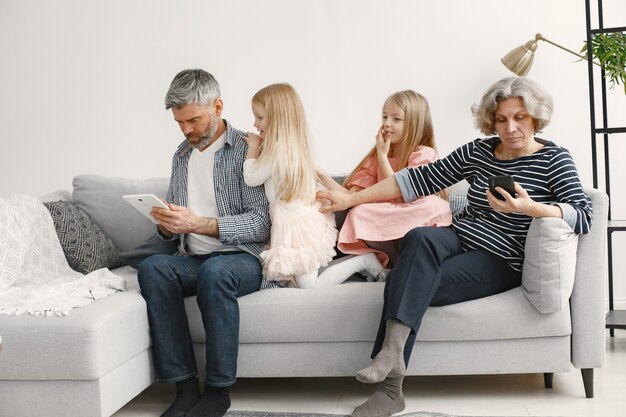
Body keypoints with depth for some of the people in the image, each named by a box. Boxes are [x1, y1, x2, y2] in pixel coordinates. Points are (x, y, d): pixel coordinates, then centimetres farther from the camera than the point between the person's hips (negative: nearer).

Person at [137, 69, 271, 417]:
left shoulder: (247, 150, -4)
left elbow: (262, 222, -14)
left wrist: (198, 224, -22)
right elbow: (174, 227, 21)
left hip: (242, 258, -5)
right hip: (193, 259, 5)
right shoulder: (182, 156, 16)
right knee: (152, 268, -26)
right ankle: (185, 387, -25)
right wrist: (167, 226, -4)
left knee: (214, 271, -38)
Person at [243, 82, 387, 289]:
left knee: (308, 286, -2)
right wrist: (258, 147, 17)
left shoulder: (277, 148, -18)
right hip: (308, 218, 9)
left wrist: (253, 149, 8)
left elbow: (251, 178, -4)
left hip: (296, 224, -9)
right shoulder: (296, 143, 10)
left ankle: (363, 261, 0)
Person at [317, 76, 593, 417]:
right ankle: (391, 356, -37)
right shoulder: (478, 151, 9)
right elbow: (421, 178, 10)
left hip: (500, 261, -4)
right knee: (420, 237, -32)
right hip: (458, 240, 4)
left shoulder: (554, 159, -3)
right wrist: (351, 199, 7)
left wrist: (529, 207, -34)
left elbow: (583, 217, -15)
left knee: (407, 285, -28)